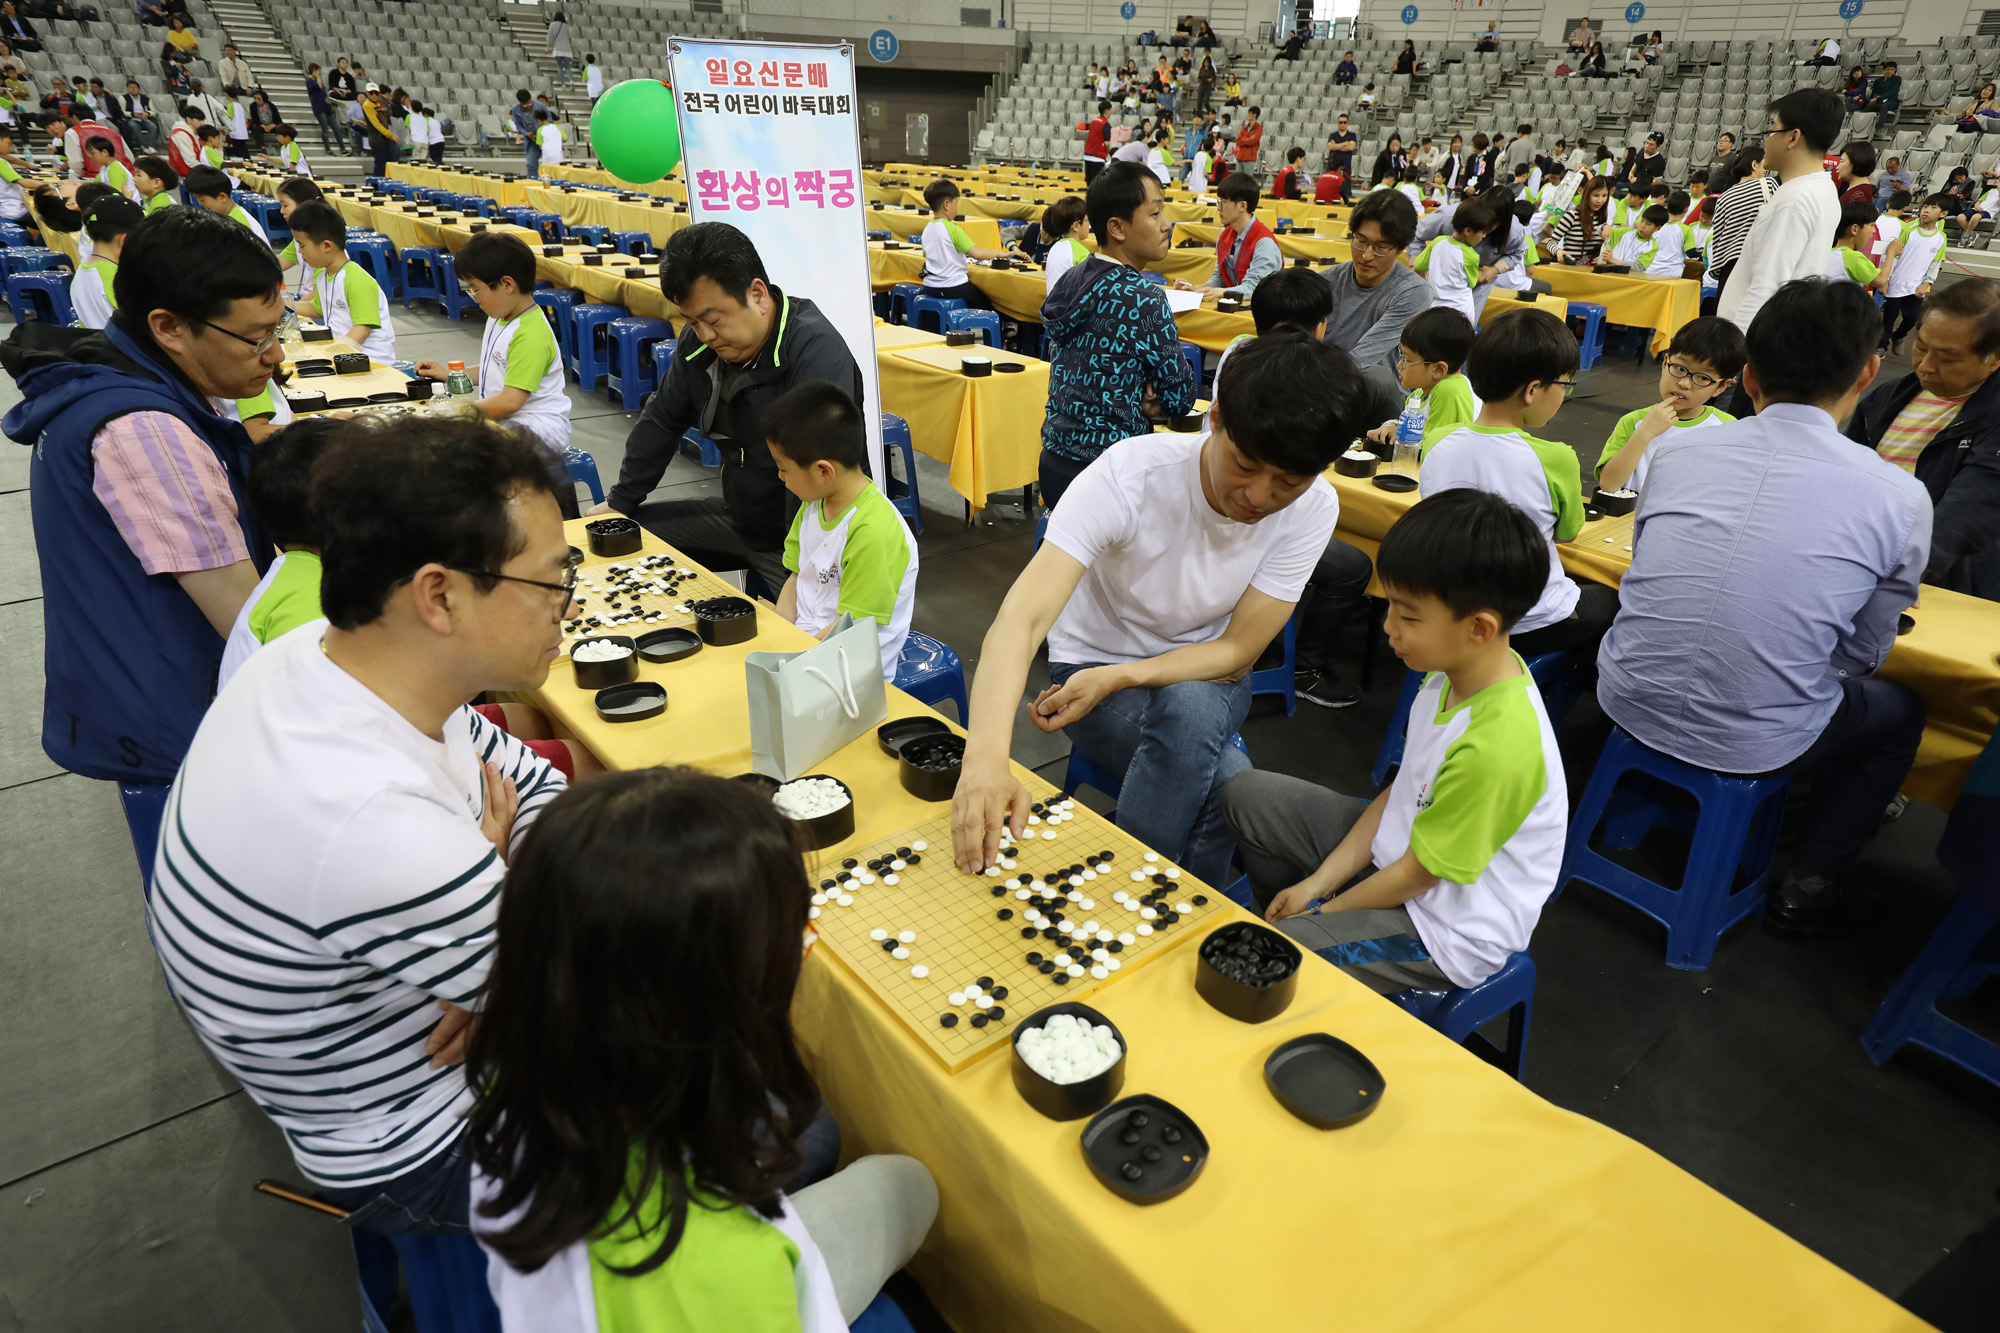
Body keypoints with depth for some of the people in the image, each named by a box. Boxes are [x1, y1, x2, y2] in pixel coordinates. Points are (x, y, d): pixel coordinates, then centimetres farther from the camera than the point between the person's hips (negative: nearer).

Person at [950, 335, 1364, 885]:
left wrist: (1118, 677, -30)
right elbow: (1020, 618, -40)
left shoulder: (1313, 508, -18)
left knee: (1190, 706, -34)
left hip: (1204, 676, 3)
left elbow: (1237, 650, -14)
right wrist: (986, 759, -56)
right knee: (1230, 782, -32)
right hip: (1092, 667, -3)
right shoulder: (1129, 475, -29)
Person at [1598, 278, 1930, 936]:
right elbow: (1862, 654, 3)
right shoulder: (1900, 497, -8)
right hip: (1753, 744, -3)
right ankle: (1806, 885, 28)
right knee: (1901, 712, 30)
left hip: (1629, 702, 4)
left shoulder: (1675, 449, -4)